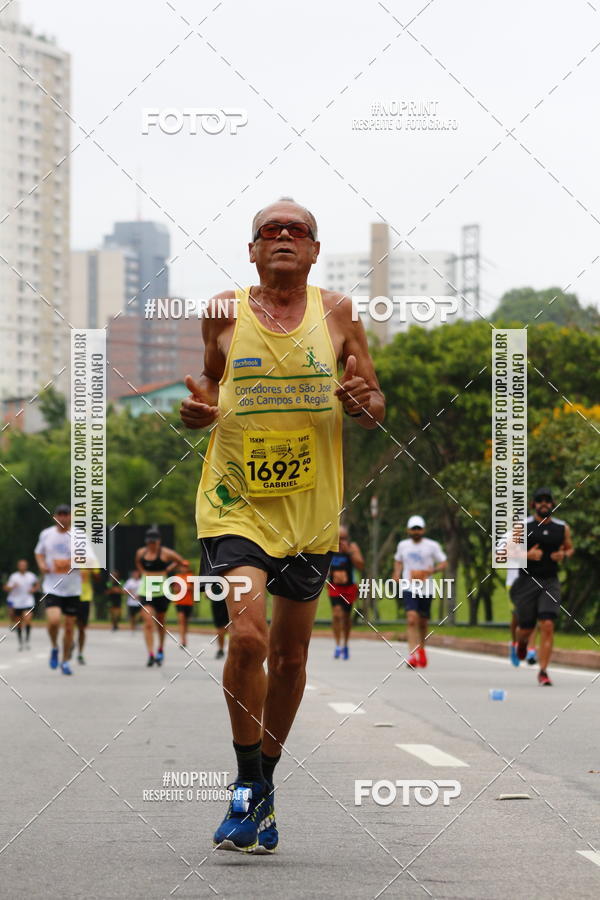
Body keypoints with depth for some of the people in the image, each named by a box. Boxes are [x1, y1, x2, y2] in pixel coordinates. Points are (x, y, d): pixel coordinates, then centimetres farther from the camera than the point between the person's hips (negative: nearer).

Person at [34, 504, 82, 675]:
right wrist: (42, 565, -2)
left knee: (69, 627, 5)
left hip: (72, 589, 0)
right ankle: (54, 647, 9)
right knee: (54, 620, -21)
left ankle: (65, 661, 21)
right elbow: (39, 553, 20)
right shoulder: (46, 534, 4)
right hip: (52, 586, 0)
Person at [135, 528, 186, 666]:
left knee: (160, 622, 13)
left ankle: (160, 650, 35)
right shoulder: (140, 553, 4)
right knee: (148, 623, -12)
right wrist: (143, 572, 11)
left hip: (161, 591, -2)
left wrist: (168, 569, 0)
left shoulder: (165, 553, -6)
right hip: (145, 591, 2)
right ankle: (151, 654, -16)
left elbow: (181, 561, 5)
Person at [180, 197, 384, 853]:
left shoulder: (337, 313, 4)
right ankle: (248, 787, -2)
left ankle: (264, 782, 30)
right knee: (246, 636, -20)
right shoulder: (224, 313, 1)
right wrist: (198, 411, -9)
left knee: (290, 655, 10)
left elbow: (375, 406, 10)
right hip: (235, 503, -2)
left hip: (311, 509, 2)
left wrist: (364, 403, -14)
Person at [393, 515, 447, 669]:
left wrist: (433, 570, -17)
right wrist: (397, 574, 6)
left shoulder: (432, 546, -1)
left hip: (426, 589, 0)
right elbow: (398, 561, 25)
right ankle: (413, 655, -23)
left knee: (423, 622, 11)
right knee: (412, 619, -18)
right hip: (409, 588, 0)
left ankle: (421, 649, 37)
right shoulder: (402, 545, 8)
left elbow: (443, 563, 2)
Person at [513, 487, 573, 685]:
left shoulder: (562, 528, 5)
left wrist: (564, 555, -3)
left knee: (547, 625, -14)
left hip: (550, 582, 1)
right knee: (526, 628, 6)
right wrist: (527, 555, -18)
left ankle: (543, 672, -10)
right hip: (527, 581, -1)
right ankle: (522, 642, 45)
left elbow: (570, 548, 21)